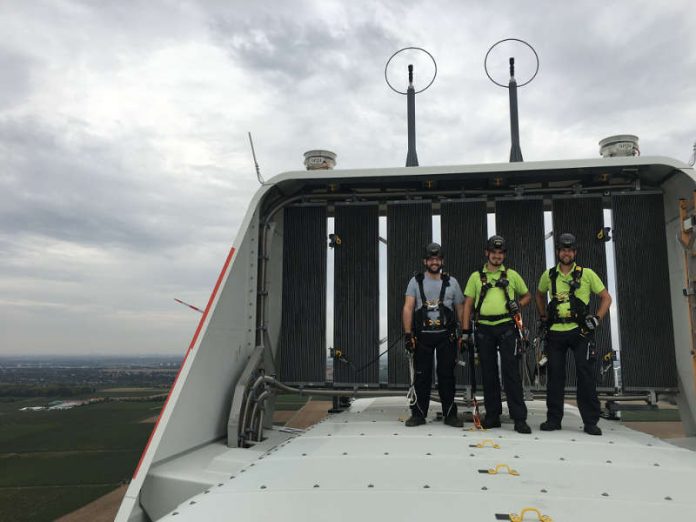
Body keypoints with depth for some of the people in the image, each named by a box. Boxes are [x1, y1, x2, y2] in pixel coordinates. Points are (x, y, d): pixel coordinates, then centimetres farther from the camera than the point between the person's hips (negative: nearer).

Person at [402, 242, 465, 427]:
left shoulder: (451, 282, 8)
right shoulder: (416, 281, 4)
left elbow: (460, 309, 10)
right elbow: (408, 308, -4)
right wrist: (408, 334, -14)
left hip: (446, 335, 1)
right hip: (422, 335, -1)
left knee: (446, 375, 4)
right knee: (422, 375, 4)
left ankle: (450, 414, 14)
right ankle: (419, 414, 13)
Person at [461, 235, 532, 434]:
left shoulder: (512, 275, 10)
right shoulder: (476, 276, 10)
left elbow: (527, 295, 19)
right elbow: (468, 304, 8)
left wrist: (519, 304, -4)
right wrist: (465, 331, 1)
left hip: (506, 327, -1)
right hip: (484, 328, 2)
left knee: (511, 372, -6)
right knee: (488, 373, 7)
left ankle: (519, 418, -1)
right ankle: (492, 416, 17)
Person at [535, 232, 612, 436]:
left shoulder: (586, 274, 0)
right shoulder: (549, 275, 8)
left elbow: (606, 298, 6)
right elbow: (540, 295, 26)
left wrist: (597, 318, -5)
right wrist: (543, 317, 16)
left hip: (580, 331, -2)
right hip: (555, 332, 2)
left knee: (585, 375, -2)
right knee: (555, 376, 6)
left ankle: (590, 421, 8)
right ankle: (553, 419, 16)